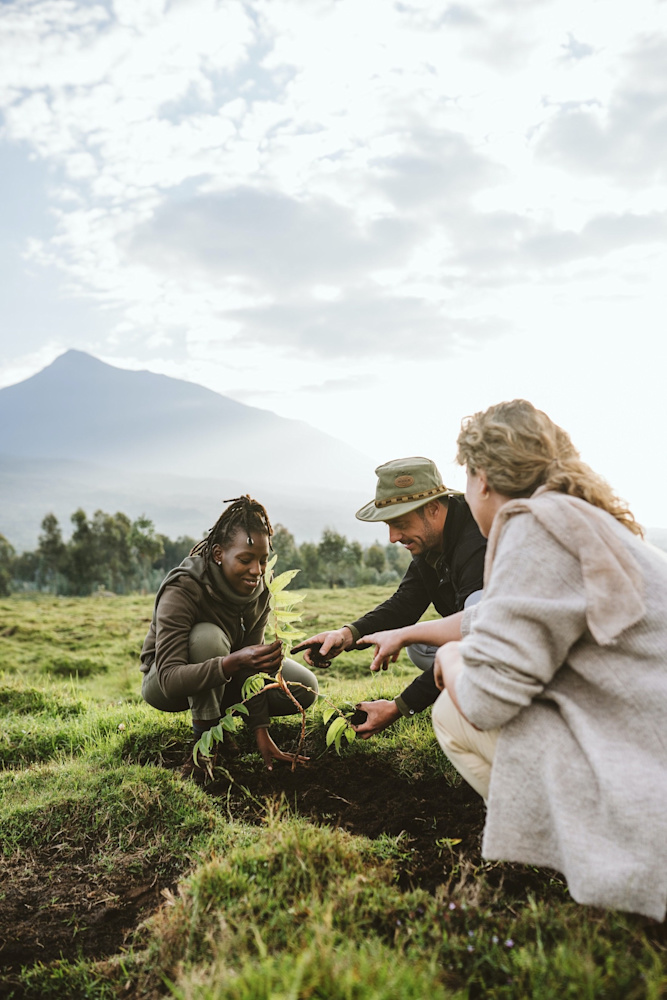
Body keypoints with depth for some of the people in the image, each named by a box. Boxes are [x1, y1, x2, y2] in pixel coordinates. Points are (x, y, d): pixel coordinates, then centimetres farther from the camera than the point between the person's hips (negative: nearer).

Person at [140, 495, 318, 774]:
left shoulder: (258, 588, -16)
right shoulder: (181, 591, -33)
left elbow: (252, 665, -15)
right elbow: (169, 679, -40)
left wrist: (261, 732, -21)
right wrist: (234, 662, -54)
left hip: (223, 681, 6)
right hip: (164, 686, -5)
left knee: (304, 688, -12)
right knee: (208, 636, -38)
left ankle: (220, 714, 7)